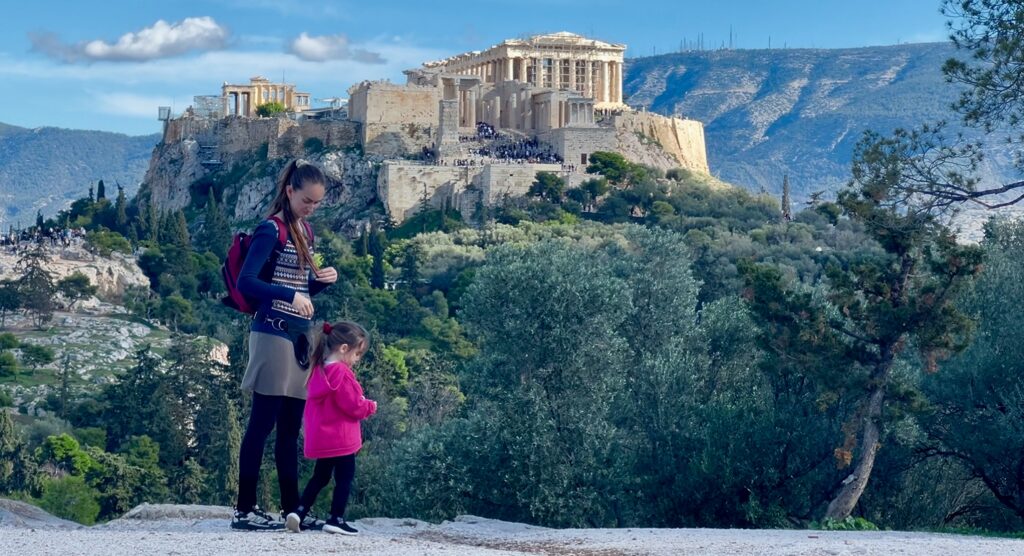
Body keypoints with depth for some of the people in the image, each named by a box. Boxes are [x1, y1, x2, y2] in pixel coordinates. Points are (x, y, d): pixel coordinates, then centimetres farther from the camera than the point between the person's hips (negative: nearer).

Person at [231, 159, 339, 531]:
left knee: (291, 428, 10)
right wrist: (290, 295, -28)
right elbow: (245, 282, -18)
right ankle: (245, 510, -2)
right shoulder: (272, 229, -8)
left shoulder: (304, 231, 16)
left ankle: (291, 508, 14)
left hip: (300, 337, 8)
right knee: (262, 423, -6)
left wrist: (323, 280, 3)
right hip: (273, 334, -8)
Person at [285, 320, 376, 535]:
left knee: (319, 477, 17)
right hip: (341, 440, -8)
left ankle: (300, 513, 8)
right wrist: (371, 406, 2)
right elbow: (353, 406, -17)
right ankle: (336, 519, 1)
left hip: (320, 440, 8)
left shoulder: (319, 370, 11)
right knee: (344, 478, 2)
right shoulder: (342, 373, -18)